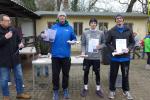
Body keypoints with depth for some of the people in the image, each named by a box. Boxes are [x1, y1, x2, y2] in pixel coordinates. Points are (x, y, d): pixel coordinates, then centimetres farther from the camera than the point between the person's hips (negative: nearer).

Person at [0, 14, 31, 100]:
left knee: (19, 77, 14)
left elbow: (18, 40, 18)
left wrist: (20, 44, -4)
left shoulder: (13, 30, 6)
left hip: (15, 58, 5)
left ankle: (20, 93, 31)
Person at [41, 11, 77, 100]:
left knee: (66, 74, 13)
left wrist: (73, 41, -13)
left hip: (66, 55, 1)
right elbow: (51, 38, 1)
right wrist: (46, 37, -20)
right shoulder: (54, 27, 5)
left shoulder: (70, 28, 6)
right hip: (56, 55, 0)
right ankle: (55, 90, 24)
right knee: (55, 74, 6)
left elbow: (74, 38, 10)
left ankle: (65, 89, 31)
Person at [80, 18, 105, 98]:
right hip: (87, 56, 0)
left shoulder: (101, 33, 5)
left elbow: (104, 43, 8)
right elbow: (83, 44, 3)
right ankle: (85, 88, 26)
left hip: (96, 57, 0)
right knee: (86, 72, 10)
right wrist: (83, 51, -13)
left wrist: (100, 46, -12)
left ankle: (98, 89, 25)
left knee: (97, 73, 9)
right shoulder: (85, 33, 3)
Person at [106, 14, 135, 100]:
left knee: (125, 75, 12)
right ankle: (112, 90, 24)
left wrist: (129, 48, -11)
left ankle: (126, 91, 29)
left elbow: (132, 42, 8)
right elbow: (107, 42, 2)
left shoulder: (129, 30, 4)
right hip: (115, 56, -1)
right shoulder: (112, 31, 1)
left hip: (125, 57, 1)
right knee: (113, 74, 8)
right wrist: (113, 49, -14)